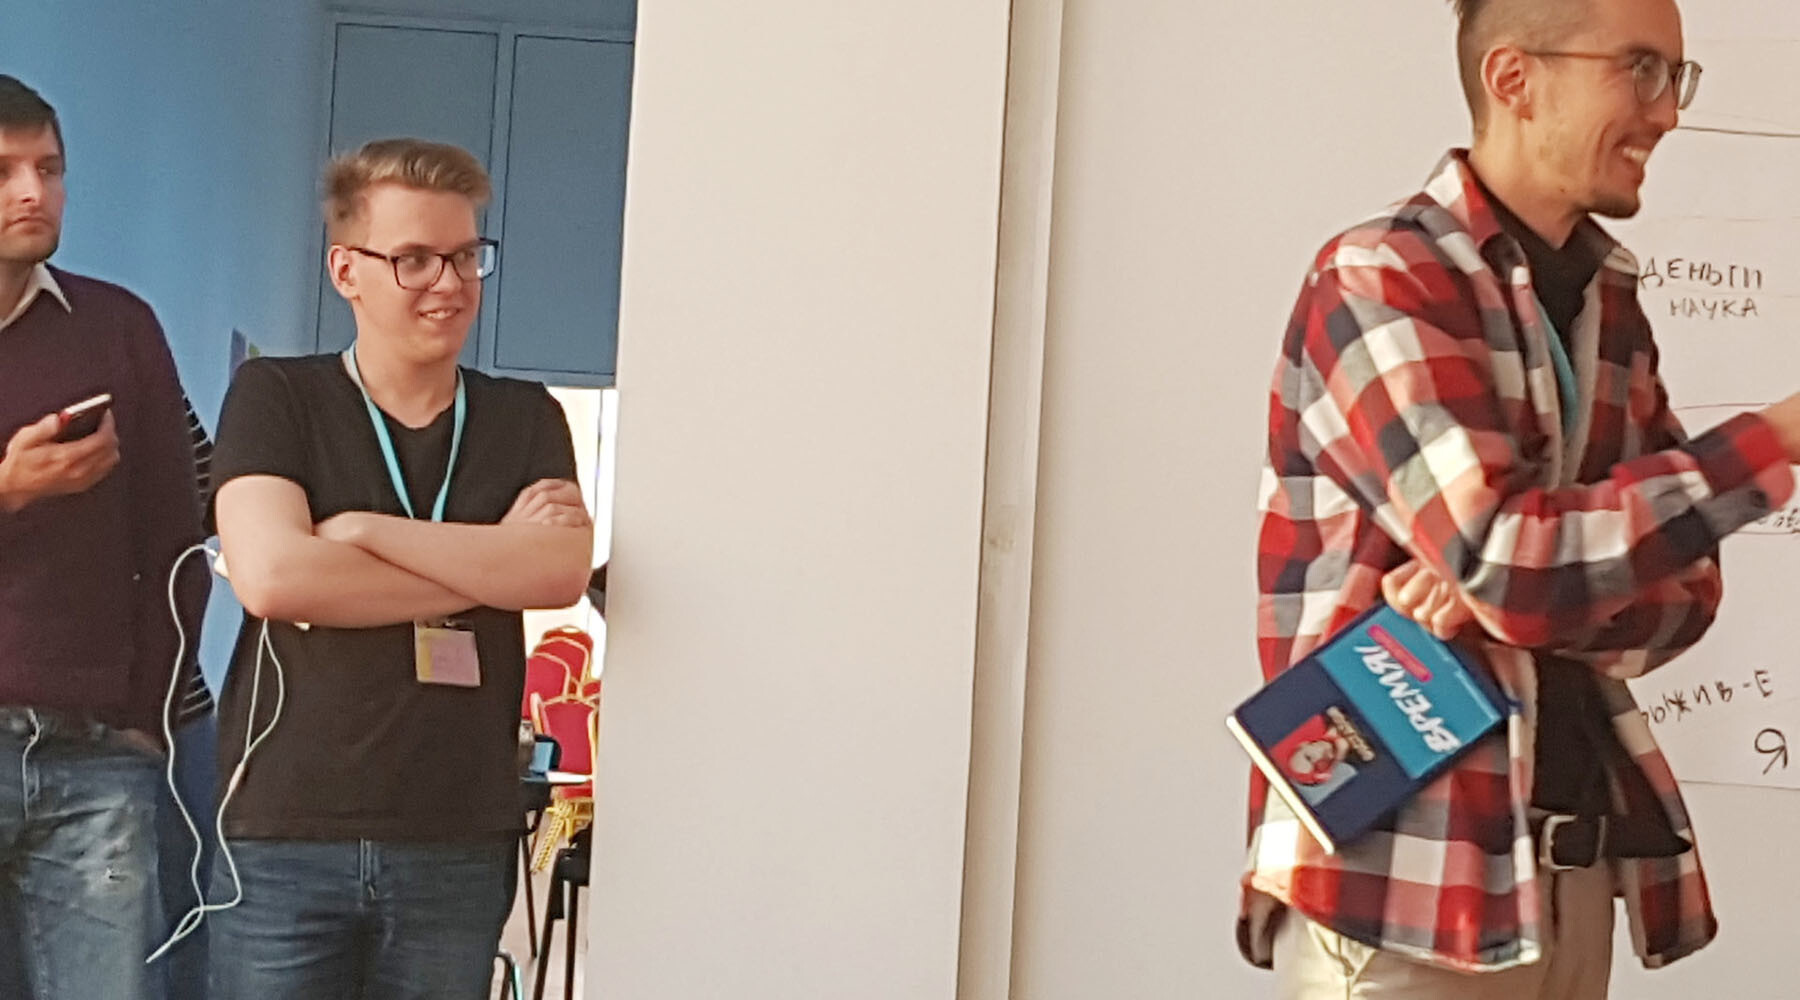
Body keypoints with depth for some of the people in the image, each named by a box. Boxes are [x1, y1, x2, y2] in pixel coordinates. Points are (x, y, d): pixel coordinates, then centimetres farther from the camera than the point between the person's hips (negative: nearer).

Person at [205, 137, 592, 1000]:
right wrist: (488, 565, -6)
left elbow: (562, 572, -7)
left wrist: (361, 530, -10)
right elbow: (270, 577, -12)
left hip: (460, 842, 2)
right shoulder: (275, 395, 4)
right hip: (284, 835, -2)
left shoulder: (526, 419, 12)